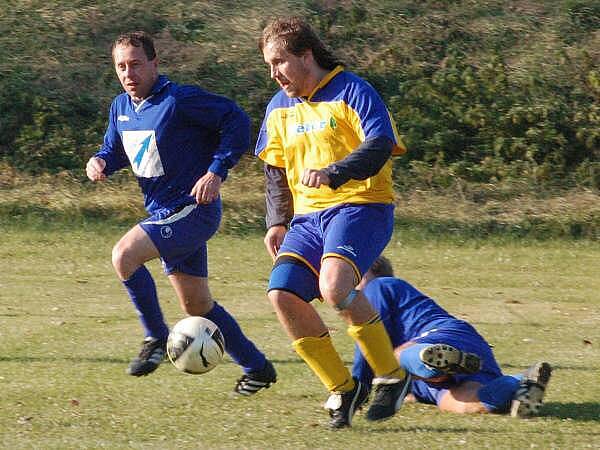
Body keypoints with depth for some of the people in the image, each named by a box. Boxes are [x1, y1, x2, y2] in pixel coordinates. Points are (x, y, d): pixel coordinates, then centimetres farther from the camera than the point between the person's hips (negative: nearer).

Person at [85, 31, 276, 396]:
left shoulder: (179, 100, -17)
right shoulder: (121, 107, 7)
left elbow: (236, 120, -16)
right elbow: (116, 149, 22)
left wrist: (217, 171, -22)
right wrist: (100, 161, -2)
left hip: (193, 210, -9)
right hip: (163, 214, 9)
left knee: (124, 254, -27)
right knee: (197, 305, 13)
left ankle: (157, 338, -10)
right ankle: (257, 368, 28)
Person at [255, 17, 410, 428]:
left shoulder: (352, 92, -6)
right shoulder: (279, 109, 16)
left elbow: (380, 146, -19)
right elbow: (276, 170, 25)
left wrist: (331, 173, -31)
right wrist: (277, 222, 13)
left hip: (360, 206, -7)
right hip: (309, 216, 7)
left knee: (334, 285, -31)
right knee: (282, 293, -13)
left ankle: (392, 377, -16)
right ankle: (343, 388, -1)